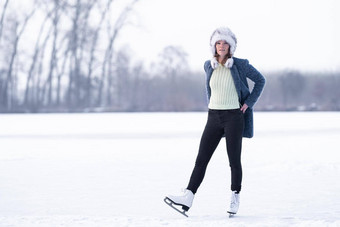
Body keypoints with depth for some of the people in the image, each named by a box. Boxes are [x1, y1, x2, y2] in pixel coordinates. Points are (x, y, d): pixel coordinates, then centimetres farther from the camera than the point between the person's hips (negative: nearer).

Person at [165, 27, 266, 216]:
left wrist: (249, 103, -1)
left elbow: (260, 80, 5)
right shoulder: (209, 65, 4)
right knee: (201, 158, -4)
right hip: (214, 117, 4)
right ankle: (188, 198, -10)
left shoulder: (241, 65, -7)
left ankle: (235, 197, 19)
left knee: (234, 160, 1)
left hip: (234, 117, -4)